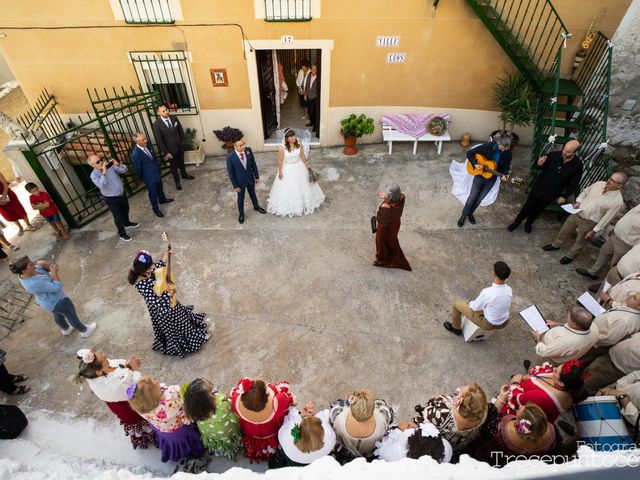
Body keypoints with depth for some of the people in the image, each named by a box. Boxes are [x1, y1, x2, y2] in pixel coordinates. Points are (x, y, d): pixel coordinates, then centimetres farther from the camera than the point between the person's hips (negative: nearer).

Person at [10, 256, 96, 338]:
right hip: (56, 301, -9)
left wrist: (45, 265, -26)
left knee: (58, 314, 32)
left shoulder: (24, 273, -15)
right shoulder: (34, 284, -40)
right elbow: (57, 287, -31)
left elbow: (48, 269, -4)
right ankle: (84, 331, 38)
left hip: (50, 299, 9)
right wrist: (54, 273, -27)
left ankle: (66, 329, 58)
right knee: (72, 316, 15)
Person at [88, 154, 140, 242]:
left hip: (121, 194, 6)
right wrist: (104, 172, -41)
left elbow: (124, 170, -8)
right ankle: (122, 233, 28)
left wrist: (117, 164, -26)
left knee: (125, 210, 27)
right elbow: (101, 186, -36)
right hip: (111, 198, -5)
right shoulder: (94, 175, -20)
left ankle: (127, 223, 56)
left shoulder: (110, 165, -7)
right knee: (118, 216, 8)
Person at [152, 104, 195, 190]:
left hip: (180, 146, 4)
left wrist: (183, 142, 3)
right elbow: (159, 140, -16)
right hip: (170, 149, -3)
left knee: (181, 162, 25)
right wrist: (166, 153, -17)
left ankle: (184, 175, 50)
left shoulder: (174, 118, -7)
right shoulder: (156, 124, -19)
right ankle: (177, 182, 32)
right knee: (174, 166, 14)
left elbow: (181, 131, 5)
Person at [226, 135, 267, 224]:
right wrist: (235, 186, -11)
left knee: (253, 194, 27)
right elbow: (230, 173, -16)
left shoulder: (248, 150, -17)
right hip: (240, 181, -3)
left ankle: (256, 207, 55)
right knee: (241, 198, 20)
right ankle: (241, 213, 44)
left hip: (250, 178, 3)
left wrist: (257, 176, 3)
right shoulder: (230, 157, -27)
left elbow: (253, 164, -4)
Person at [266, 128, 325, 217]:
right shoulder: (282, 148, -23)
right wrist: (280, 172, -9)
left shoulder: (299, 144, -12)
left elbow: (302, 156, 1)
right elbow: (280, 161, -13)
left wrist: (307, 165, 9)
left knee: (301, 187, 18)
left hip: (299, 168, 4)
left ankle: (301, 204, 43)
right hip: (287, 170, -4)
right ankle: (287, 207, 29)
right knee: (287, 189, 8)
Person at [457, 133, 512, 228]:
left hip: (491, 179, 3)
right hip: (480, 175, -2)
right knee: (472, 197, 3)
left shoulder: (508, 153, -12)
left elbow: (506, 167, 0)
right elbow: (470, 153, -17)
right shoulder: (488, 146, -21)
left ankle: (470, 213, 36)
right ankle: (464, 215, 23)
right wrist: (475, 164, -27)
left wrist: (504, 175, -21)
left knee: (479, 199, 10)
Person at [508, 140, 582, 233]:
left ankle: (528, 223, 42)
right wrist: (539, 164, -26)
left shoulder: (577, 165, -15)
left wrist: (565, 196, -5)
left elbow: (573, 184, -5)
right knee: (528, 206, 9)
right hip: (538, 187, 0)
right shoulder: (554, 155, -15)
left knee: (538, 210, 18)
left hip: (551, 193, 0)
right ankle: (517, 221, 29)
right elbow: (540, 168, -3)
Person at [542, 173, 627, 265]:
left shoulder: (617, 201, -23)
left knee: (580, 242, 15)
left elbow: (606, 219, -17)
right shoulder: (599, 184, -10)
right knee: (564, 230, 21)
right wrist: (578, 202, -6)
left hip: (588, 223, -5)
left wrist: (593, 231, -14)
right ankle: (556, 245, 46)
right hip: (576, 213, 5)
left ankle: (570, 256, 38)